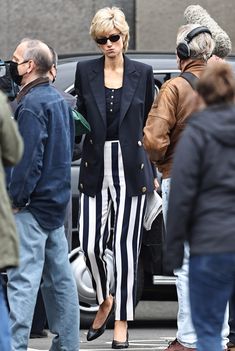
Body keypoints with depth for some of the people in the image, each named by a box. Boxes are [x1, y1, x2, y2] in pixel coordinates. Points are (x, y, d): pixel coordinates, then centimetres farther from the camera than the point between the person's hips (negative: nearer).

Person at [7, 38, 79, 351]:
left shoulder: (31, 105, -15)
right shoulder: (57, 100, 15)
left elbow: (28, 159, -22)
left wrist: (15, 198, -17)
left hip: (33, 207, -10)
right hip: (57, 200, 10)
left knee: (22, 278, -13)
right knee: (59, 276, 13)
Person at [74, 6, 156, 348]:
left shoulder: (142, 73, 3)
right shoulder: (85, 71, 4)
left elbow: (149, 123, 8)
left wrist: (152, 171, 6)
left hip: (131, 169, -1)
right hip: (96, 169, 1)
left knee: (125, 246, -3)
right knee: (90, 244, -3)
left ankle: (122, 323, 4)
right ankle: (104, 301, 26)